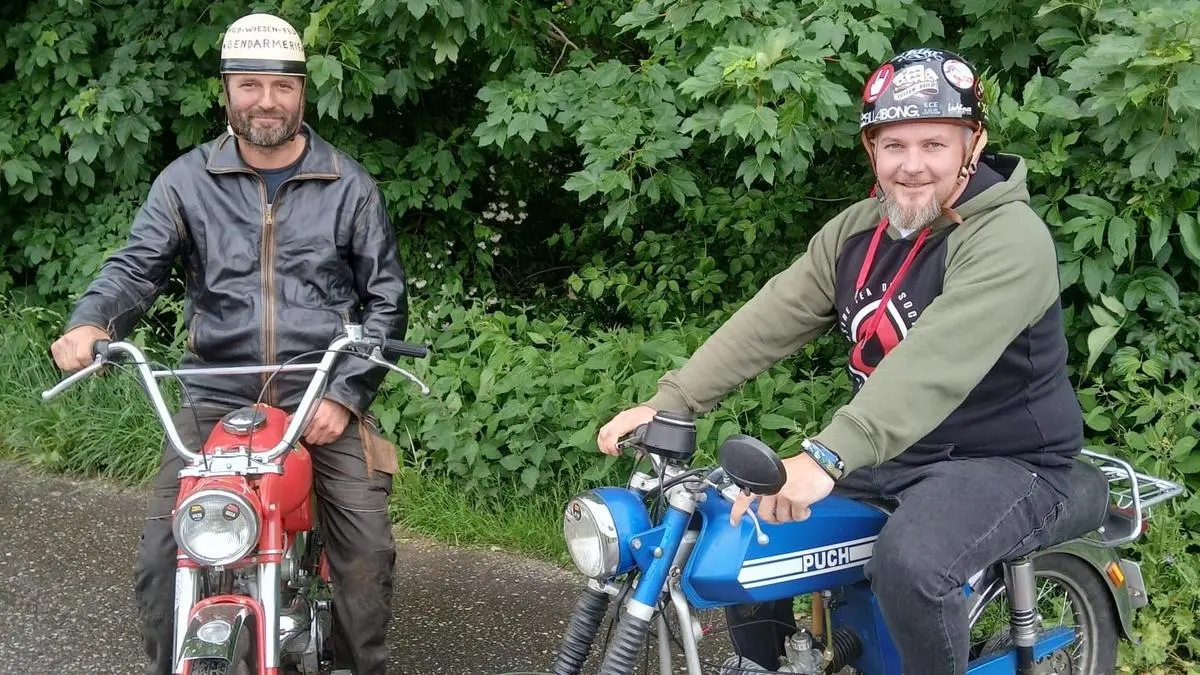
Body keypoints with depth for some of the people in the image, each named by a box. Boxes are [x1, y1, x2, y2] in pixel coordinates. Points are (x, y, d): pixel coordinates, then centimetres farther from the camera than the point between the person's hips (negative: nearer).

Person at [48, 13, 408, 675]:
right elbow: (136, 264, -3)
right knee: (161, 555, -10)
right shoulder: (186, 180, 6)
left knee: (368, 553, -11)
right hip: (216, 398, 1)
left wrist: (344, 395, -6)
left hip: (323, 402, 0)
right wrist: (90, 322, -26)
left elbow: (386, 298, 6)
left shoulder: (349, 186, 6)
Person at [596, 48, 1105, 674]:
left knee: (908, 561, -34)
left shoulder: (1010, 238, -21)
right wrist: (667, 404, -12)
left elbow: (935, 361, -36)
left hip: (1005, 464, -7)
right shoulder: (857, 228, 5)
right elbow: (770, 317, -1)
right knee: (740, 512, 3)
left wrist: (824, 459, -47)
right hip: (888, 455, 8)